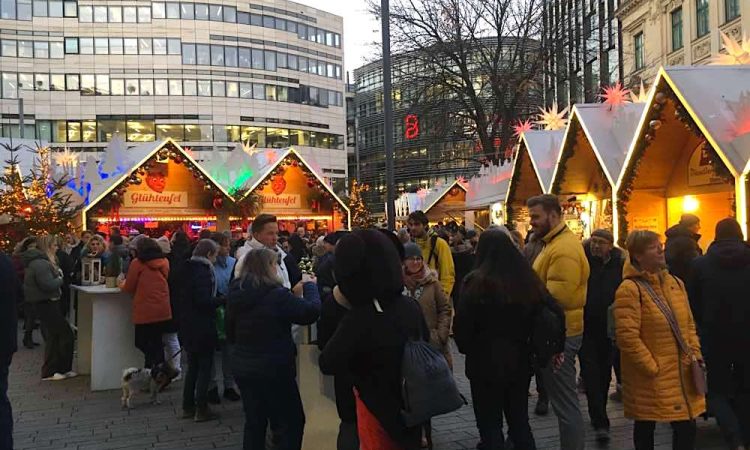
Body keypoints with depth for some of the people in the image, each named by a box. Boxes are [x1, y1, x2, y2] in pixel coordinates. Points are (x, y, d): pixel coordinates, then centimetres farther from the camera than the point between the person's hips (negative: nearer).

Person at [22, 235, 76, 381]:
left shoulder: (40, 261, 14)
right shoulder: (40, 263, -20)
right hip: (45, 304, -11)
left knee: (52, 337, 15)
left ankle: (50, 371, 19)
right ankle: (63, 369, 4)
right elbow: (49, 285, -27)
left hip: (44, 304, 11)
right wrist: (60, 280, -10)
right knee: (66, 334, -4)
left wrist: (58, 274, 0)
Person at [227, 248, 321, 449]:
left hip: (242, 366, 7)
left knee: (254, 421, 19)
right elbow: (311, 312, -17)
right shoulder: (276, 294, -19)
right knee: (292, 421, 7)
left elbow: (231, 334, 14)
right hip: (273, 368, -7)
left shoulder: (235, 293, 3)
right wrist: (309, 285, -2)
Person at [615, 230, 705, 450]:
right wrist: (652, 367, -15)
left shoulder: (676, 283, 9)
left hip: (682, 373, 6)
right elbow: (627, 337, -20)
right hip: (649, 377, -6)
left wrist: (696, 355, 5)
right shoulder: (630, 289, -15)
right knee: (646, 426, 9)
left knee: (686, 426, 7)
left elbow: (689, 325, 16)